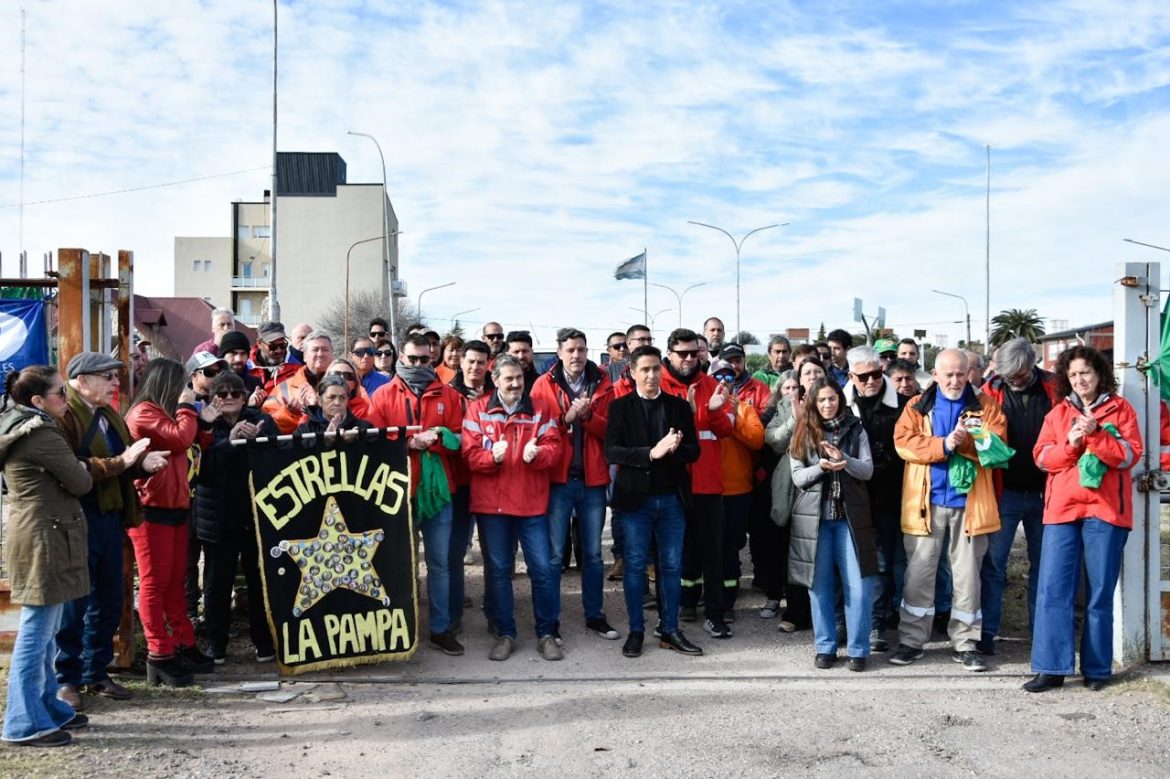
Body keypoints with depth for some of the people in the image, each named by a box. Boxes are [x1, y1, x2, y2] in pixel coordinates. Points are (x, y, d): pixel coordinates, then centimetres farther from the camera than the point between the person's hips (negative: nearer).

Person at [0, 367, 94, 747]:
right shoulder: (42, 435, -17)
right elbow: (81, 483, -12)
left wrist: (74, 468, 4)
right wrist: (81, 468, 7)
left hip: (34, 534, 10)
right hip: (45, 538, -10)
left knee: (43, 631, 16)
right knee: (36, 632, -5)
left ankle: (47, 707, 26)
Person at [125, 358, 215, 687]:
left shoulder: (162, 412, 20)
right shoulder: (144, 412, -12)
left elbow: (187, 448, 20)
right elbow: (180, 438, -22)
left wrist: (204, 423, 7)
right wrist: (186, 407, -8)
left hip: (174, 507, 10)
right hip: (151, 509, -10)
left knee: (175, 580, 11)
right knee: (154, 582, -5)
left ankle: (184, 646, 17)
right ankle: (159, 656, 0)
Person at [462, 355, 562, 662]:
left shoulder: (541, 408, 5)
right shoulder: (477, 410, 2)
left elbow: (554, 447, -2)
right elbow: (470, 453, -5)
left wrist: (538, 453, -24)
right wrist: (492, 456, -24)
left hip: (532, 502, 0)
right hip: (491, 503, 0)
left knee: (542, 568, 0)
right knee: (498, 570, 8)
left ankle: (546, 634, 15)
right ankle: (505, 634, 21)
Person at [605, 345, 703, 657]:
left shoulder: (680, 406, 7)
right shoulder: (620, 407, -1)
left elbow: (693, 451, 2)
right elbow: (612, 451, -11)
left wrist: (672, 450, -19)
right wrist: (651, 453, -22)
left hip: (672, 498, 2)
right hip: (636, 498, -2)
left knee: (672, 566, 8)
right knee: (635, 565, 4)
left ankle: (669, 630, 19)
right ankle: (636, 631, 16)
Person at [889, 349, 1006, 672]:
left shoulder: (985, 405, 6)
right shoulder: (917, 406, 5)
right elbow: (903, 443, -8)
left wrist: (966, 441, -23)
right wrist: (944, 444, -19)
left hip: (969, 501, 0)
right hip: (926, 502, 0)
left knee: (967, 575, 8)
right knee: (918, 573, 5)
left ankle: (965, 643, 18)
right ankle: (911, 640, 15)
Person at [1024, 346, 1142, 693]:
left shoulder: (1120, 409, 7)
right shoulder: (1058, 412, 13)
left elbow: (1130, 454, -5)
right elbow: (1041, 456, 5)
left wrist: (1096, 434, -17)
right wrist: (1070, 443, -12)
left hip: (1105, 508, -2)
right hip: (1062, 508, 2)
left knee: (1100, 592, 4)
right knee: (1053, 589, -4)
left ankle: (1097, 668, 14)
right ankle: (1052, 667, -1)